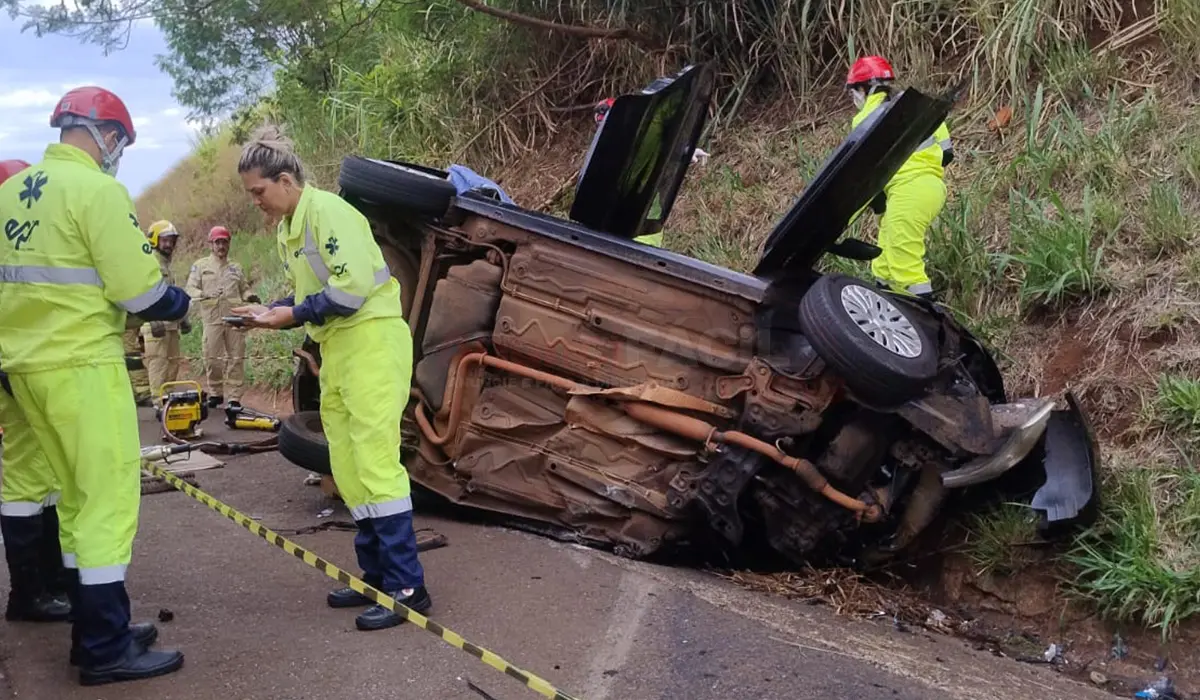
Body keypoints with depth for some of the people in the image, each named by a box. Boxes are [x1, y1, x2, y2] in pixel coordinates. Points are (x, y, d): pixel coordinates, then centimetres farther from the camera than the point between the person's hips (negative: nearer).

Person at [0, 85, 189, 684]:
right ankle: (106, 650, 1)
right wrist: (178, 303, 4)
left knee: (77, 498, 15)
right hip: (80, 366, -8)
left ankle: (94, 630, 23)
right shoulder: (97, 189, -12)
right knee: (109, 498, -2)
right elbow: (140, 291, -14)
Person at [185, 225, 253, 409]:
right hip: (212, 319, -2)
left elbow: (244, 289, 22)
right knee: (212, 358, 2)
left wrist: (250, 297, -1)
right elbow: (190, 289, 0)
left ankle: (234, 397, 4)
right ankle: (215, 393, 18)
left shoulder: (236, 267, 19)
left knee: (236, 359, 0)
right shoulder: (200, 265, 8)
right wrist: (204, 294, -20)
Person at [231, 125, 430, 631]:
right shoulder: (287, 227, 16)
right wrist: (272, 312, 4)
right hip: (335, 347, 10)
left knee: (374, 458, -13)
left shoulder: (328, 212, -13)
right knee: (347, 467, 9)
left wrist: (292, 315, -13)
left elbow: (352, 288, -20)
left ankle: (407, 586, -10)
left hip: (371, 339, -10)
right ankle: (376, 575, 16)